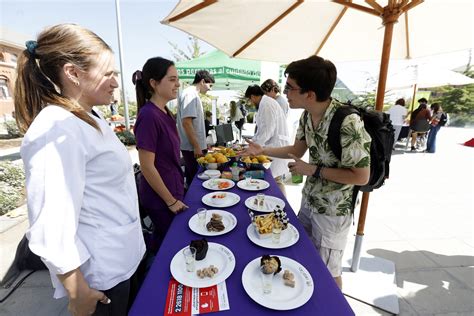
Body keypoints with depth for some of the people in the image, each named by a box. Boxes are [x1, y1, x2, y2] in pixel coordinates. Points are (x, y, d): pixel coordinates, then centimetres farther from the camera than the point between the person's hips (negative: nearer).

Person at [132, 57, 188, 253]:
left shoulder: (165, 112, 4)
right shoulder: (148, 116, -23)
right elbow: (147, 167, -22)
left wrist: (176, 195, 14)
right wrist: (171, 201, -14)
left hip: (172, 190, 8)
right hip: (160, 199, -8)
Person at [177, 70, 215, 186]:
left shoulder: (193, 94, 16)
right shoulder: (190, 94, -14)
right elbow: (186, 122, -22)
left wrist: (202, 144, 21)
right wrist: (196, 146, -20)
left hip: (194, 146, 10)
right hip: (192, 147, -10)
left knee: (192, 178, 17)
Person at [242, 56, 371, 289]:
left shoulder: (347, 124, -30)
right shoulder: (307, 114, -5)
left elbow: (361, 177, -23)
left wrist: (313, 169, -23)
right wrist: (262, 150, 2)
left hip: (332, 209, -7)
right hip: (309, 199, 8)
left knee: (327, 270, 14)